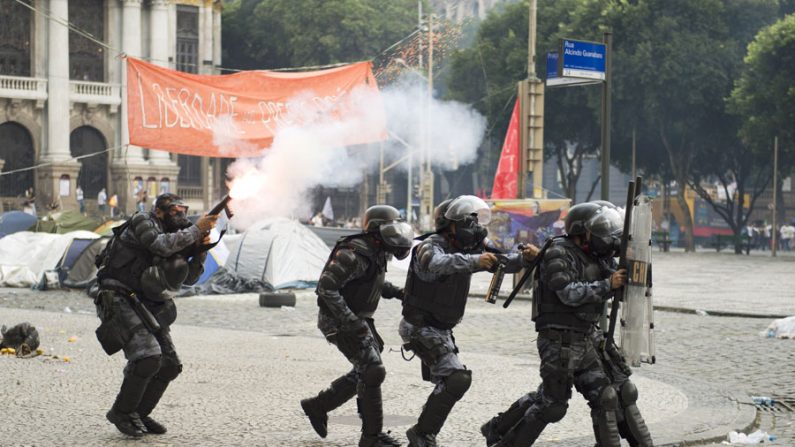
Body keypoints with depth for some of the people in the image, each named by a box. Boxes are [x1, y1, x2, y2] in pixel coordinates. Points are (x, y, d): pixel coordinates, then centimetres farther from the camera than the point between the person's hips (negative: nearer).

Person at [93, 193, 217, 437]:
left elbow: (188, 277, 10)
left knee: (170, 365, 3)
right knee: (148, 357, -24)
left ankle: (139, 414, 16)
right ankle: (122, 412, -7)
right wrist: (196, 229, -22)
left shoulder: (171, 235, 14)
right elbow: (161, 245, -27)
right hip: (120, 301, -9)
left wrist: (200, 250, -5)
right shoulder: (142, 222, -8)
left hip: (147, 307, 9)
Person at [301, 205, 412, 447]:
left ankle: (317, 406, 28)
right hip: (338, 322, -10)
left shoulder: (377, 254, 6)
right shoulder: (354, 255, -24)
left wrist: (397, 292, 8)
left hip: (358, 319, 10)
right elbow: (326, 288, -27)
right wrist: (350, 321, -29)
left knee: (364, 372, 15)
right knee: (372, 371, -11)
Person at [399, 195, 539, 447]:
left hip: (441, 329, 9)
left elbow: (502, 261, 1)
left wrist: (523, 258, -20)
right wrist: (475, 260, -55)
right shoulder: (431, 245, -20)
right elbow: (438, 264, -43)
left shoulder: (472, 247, 3)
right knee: (457, 378, -20)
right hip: (421, 328, -9)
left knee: (447, 384, 17)